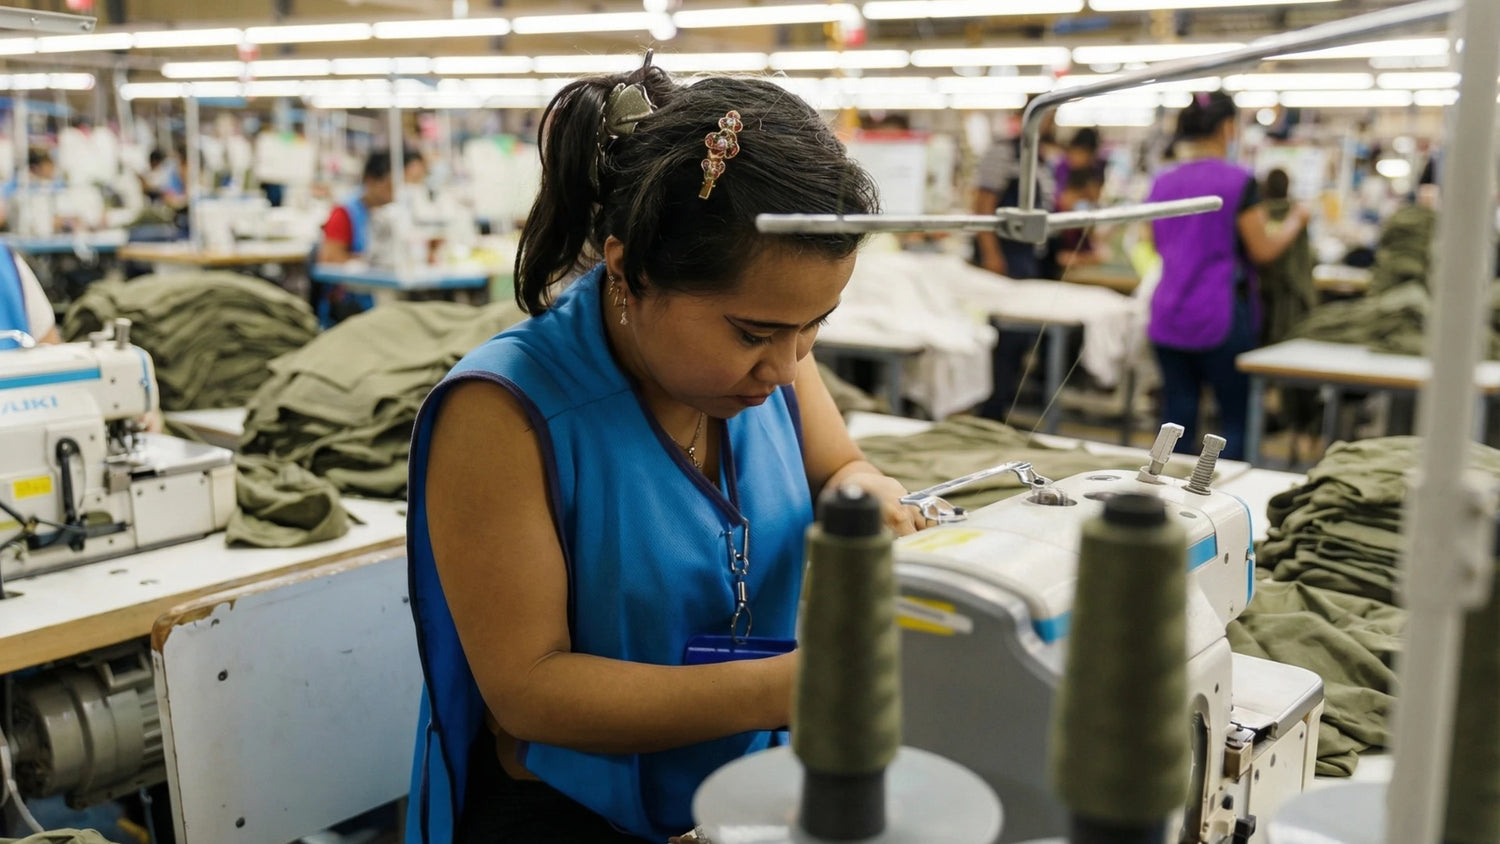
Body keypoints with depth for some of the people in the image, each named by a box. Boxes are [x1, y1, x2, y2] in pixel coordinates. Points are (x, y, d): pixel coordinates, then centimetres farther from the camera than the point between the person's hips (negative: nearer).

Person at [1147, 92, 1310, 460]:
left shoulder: (1162, 183, 6)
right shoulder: (1238, 181, -9)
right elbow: (1262, 250, -4)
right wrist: (1295, 221, 12)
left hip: (1168, 316, 5)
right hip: (1220, 316, -5)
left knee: (1177, 418, 8)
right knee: (1236, 420, 6)